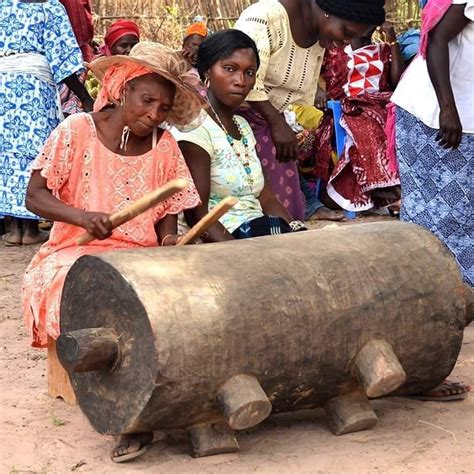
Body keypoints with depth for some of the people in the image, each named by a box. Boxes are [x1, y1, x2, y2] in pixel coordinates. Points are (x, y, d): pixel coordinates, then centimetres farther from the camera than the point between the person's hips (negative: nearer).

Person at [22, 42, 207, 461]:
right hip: (77, 253, -3)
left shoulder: (164, 147, 9)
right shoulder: (77, 132, -1)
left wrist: (169, 242, -12)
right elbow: (35, 196, -3)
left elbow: (168, 213, 11)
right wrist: (82, 216, -21)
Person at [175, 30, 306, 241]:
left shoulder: (242, 126, 18)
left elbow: (265, 197, 13)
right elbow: (196, 215, -17)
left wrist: (298, 231, -3)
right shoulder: (196, 129, -10)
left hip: (258, 229, 8)